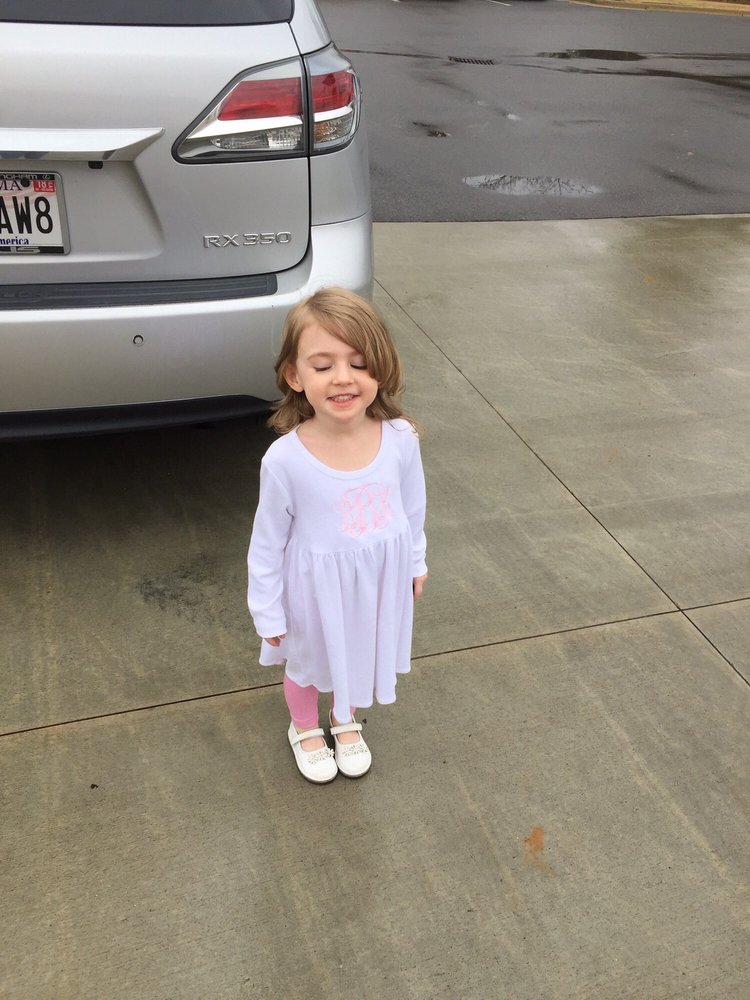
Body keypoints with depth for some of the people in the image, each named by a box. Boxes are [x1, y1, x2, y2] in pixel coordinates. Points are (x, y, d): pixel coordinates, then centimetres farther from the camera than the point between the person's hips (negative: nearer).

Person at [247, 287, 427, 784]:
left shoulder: (400, 439, -22)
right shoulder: (285, 459, -30)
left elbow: (413, 508, -3)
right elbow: (268, 543, -15)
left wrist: (415, 563, 10)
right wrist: (268, 612, -6)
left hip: (381, 578, 3)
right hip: (316, 588, -2)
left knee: (361, 654, 29)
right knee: (308, 661, 26)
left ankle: (347, 722, 61)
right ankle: (305, 729, 59)